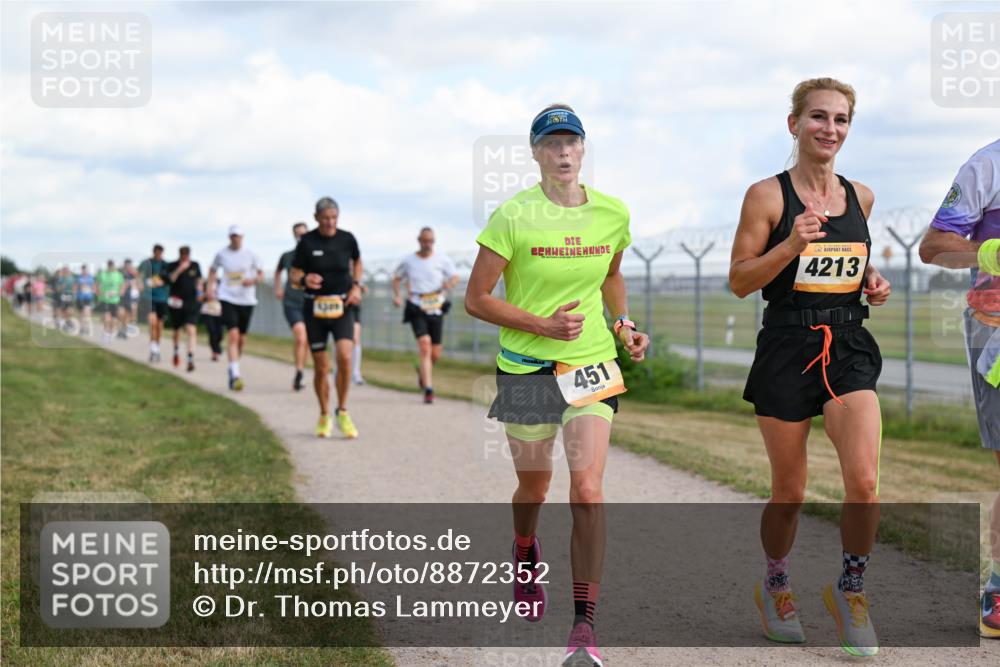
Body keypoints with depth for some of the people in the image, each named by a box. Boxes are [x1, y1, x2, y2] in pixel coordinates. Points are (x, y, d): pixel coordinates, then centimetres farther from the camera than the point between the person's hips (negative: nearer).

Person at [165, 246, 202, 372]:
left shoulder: (195, 266, 6)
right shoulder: (172, 266, -1)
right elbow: (170, 279, -17)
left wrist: (199, 290, 6)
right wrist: (180, 269, -25)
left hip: (191, 303, 0)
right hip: (176, 303, 0)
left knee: (191, 330, -16)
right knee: (176, 331, 14)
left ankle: (190, 359, -22)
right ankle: (176, 353, 41)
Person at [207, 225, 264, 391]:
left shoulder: (250, 255, 1)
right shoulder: (221, 254, 2)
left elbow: (261, 273, 8)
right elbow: (213, 270, 19)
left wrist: (253, 280, -13)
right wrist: (210, 287, 7)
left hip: (247, 300, 2)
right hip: (228, 298, -2)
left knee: (242, 339, 10)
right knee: (233, 335, -17)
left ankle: (233, 370, 32)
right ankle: (235, 374, -20)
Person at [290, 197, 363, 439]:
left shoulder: (347, 239, -1)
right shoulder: (307, 241, -6)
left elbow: (357, 262, 19)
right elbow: (294, 275, -2)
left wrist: (356, 286, 3)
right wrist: (305, 280, -25)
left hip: (342, 306, 0)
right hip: (315, 307, 0)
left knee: (345, 357, -20)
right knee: (321, 367, 3)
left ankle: (342, 412, -2)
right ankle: (324, 417, 23)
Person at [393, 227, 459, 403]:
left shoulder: (442, 259, 1)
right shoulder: (408, 260, 2)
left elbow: (455, 277, 5)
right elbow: (396, 278, 16)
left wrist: (449, 283, -19)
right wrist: (397, 296, -1)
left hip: (436, 309, 2)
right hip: (417, 310, -2)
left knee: (435, 354, 5)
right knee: (425, 345, -21)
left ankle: (422, 371, 41)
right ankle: (428, 390, -21)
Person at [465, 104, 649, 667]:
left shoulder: (612, 213, 1)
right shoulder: (513, 217, -10)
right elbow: (476, 298, -7)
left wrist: (624, 323, 5)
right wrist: (542, 325, -17)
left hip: (592, 363, 1)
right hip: (526, 367, -1)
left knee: (588, 488, -15)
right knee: (534, 484, 14)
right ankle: (525, 552, 53)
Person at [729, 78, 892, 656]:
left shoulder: (860, 196, 10)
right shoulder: (767, 196, -4)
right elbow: (739, 281, -6)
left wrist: (872, 279, 7)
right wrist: (791, 244, -20)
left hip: (849, 348, 3)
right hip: (787, 348, -3)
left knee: (864, 480, -15)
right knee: (790, 491, 6)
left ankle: (851, 589, 7)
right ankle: (776, 586, 32)